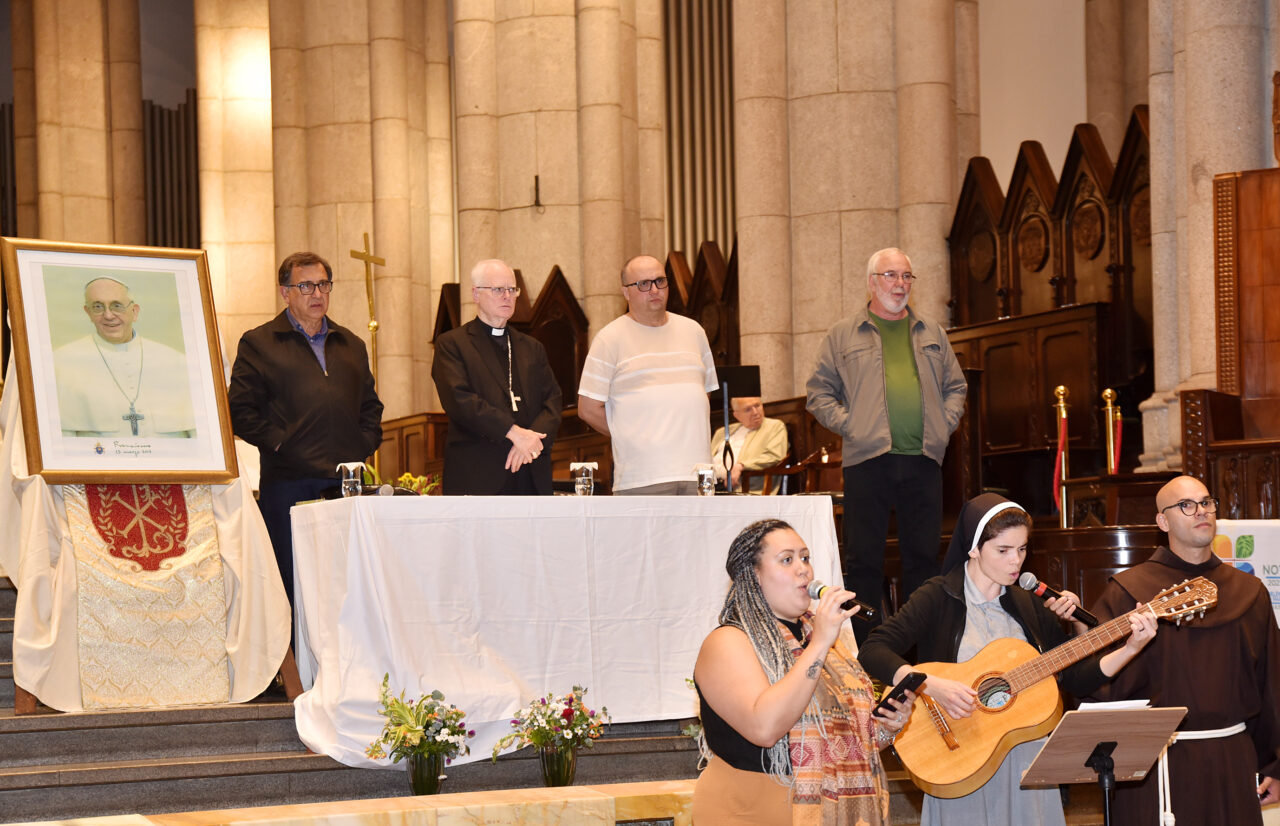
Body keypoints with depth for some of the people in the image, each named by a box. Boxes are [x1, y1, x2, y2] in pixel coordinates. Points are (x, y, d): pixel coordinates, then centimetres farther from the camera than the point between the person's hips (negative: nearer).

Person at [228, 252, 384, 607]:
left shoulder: (351, 345, 20)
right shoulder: (258, 344, 4)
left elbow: (370, 405, 25)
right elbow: (241, 411, -2)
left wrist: (364, 447, 9)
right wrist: (278, 442, -12)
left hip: (347, 483, 4)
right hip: (289, 482, -4)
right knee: (292, 586, -3)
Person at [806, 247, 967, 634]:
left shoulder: (932, 334, 17)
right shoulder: (844, 335, 7)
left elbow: (955, 386, 23)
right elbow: (819, 392, 6)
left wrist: (945, 423, 7)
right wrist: (848, 425, -6)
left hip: (923, 459, 3)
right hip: (867, 458, -3)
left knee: (924, 555, 4)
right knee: (863, 558, -3)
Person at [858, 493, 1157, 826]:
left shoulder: (1028, 606, 9)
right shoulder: (939, 598, -6)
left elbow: (1077, 678, 10)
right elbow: (872, 652, -17)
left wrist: (1130, 649, -3)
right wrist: (933, 686, -29)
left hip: (1028, 761, 5)